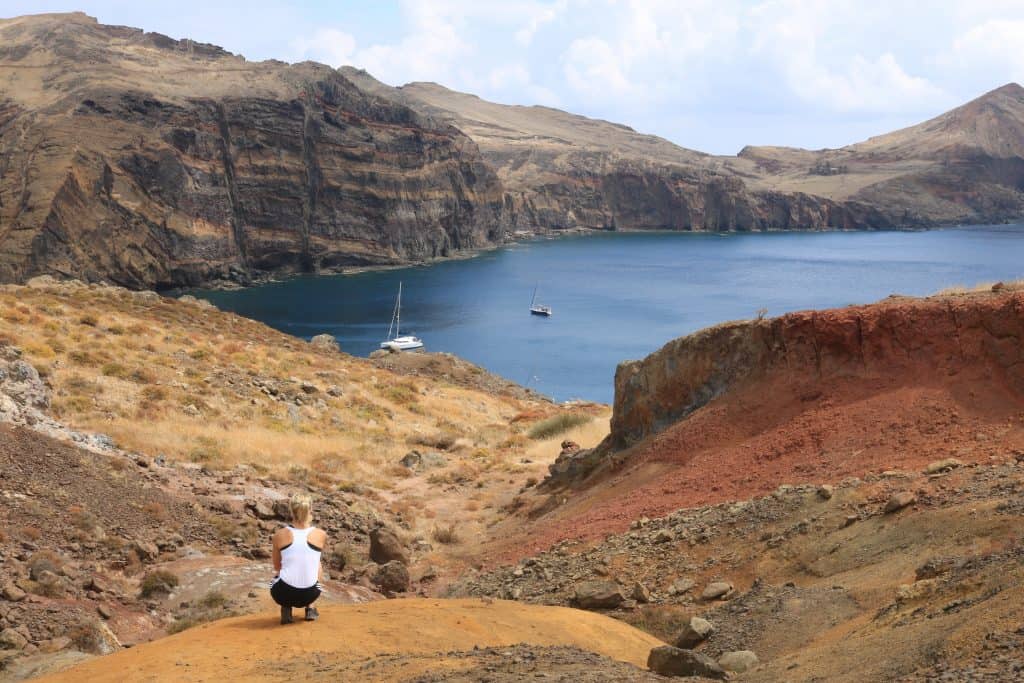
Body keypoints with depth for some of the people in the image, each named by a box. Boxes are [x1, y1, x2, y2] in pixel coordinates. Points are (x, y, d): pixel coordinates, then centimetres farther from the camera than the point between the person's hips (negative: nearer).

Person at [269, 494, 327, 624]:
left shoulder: (280, 535, -4)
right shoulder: (321, 535, -3)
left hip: (283, 594, -1)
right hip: (309, 595, 1)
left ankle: (286, 609, 14)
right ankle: (310, 609, 25)